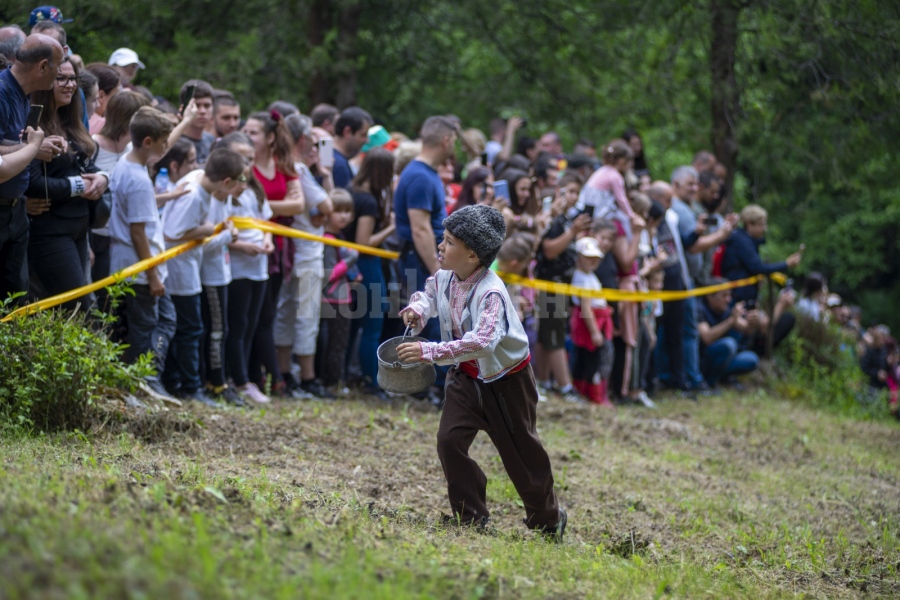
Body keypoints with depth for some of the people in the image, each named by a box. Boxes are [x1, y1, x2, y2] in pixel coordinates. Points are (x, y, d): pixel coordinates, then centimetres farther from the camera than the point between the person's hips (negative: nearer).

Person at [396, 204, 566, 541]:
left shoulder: (491, 292, -32)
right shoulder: (445, 277, -9)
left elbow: (483, 342, -46)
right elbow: (431, 293, 17)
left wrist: (431, 353, -50)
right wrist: (418, 309, -8)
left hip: (505, 379, -6)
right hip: (466, 377, 6)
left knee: (520, 451, 8)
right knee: (449, 441, -11)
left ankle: (548, 520, 31)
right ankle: (472, 518, 2)